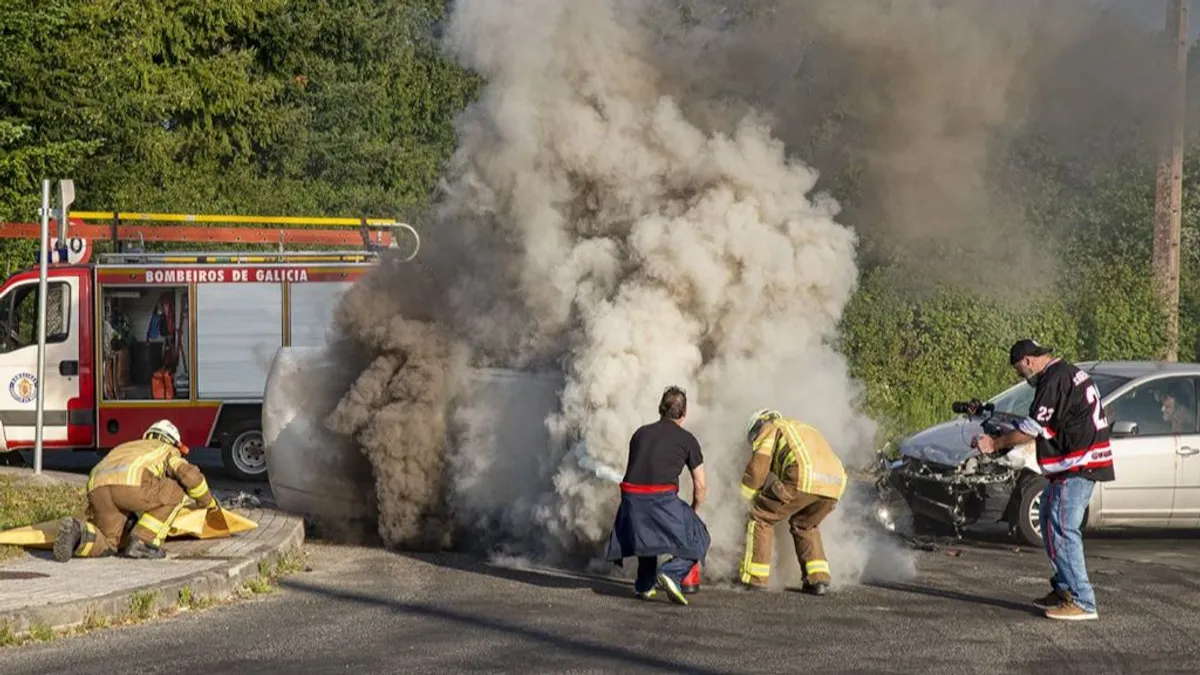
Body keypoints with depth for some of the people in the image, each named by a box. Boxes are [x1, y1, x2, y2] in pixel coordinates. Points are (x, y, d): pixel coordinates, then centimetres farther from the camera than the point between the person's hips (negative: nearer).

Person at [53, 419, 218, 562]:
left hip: (97, 487, 5)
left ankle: (77, 531, -16)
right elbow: (190, 475, 17)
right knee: (175, 494, 18)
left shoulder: (125, 447, 48)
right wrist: (208, 502, 34)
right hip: (131, 483, -5)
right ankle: (141, 542, 5)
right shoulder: (167, 451, 32)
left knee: (106, 544, 17)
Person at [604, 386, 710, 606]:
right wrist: (693, 512, 32)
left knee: (645, 535, 34)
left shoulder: (641, 432, 22)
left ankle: (644, 585, 26)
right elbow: (701, 486, 14)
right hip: (662, 497, -4)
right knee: (698, 540, 11)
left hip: (631, 496, 4)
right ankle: (672, 573, -12)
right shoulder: (687, 439, 12)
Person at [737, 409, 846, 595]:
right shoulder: (806, 429, 42)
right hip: (836, 483, 7)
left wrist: (749, 498, 24)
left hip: (803, 478, -7)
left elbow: (758, 467, 10)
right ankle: (818, 578, 18)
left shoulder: (771, 428, 21)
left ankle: (754, 579, 10)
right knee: (805, 525, 30)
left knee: (761, 518, 10)